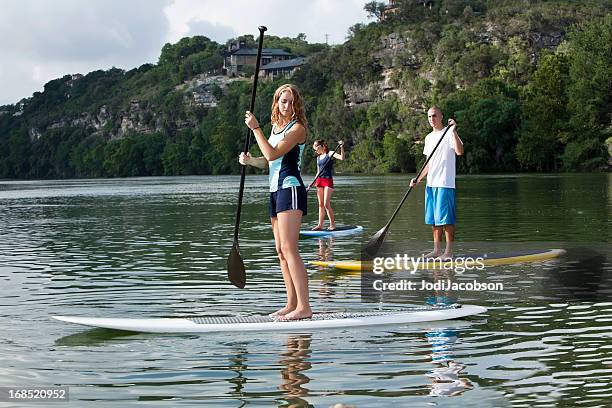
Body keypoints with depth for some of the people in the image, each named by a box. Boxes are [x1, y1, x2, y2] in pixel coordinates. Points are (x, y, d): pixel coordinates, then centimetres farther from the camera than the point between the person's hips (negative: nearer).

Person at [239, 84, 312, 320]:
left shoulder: (297, 127, -7)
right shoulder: (276, 126, 19)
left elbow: (272, 154, -17)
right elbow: (268, 161, 22)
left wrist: (255, 128, -12)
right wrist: (249, 160, 4)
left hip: (290, 188, -9)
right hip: (275, 190, 9)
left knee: (289, 248, -17)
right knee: (281, 251, 8)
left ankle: (304, 307, -20)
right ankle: (292, 304, 12)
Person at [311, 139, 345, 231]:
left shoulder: (330, 154, -3)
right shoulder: (318, 157, 16)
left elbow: (342, 158, -18)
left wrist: (341, 147, -29)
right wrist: (314, 182, 12)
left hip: (328, 180, -6)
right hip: (319, 180, 6)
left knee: (326, 204, -11)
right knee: (321, 204, 8)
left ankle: (332, 224, -2)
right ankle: (320, 225, 11)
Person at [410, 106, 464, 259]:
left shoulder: (449, 134, -5)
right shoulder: (429, 137, 18)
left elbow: (460, 151, -22)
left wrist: (453, 131, -27)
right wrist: (418, 179, 13)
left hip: (445, 184, -8)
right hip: (431, 183, 8)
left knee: (446, 219, -7)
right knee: (433, 220, 10)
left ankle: (449, 251, -3)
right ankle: (437, 250, 17)